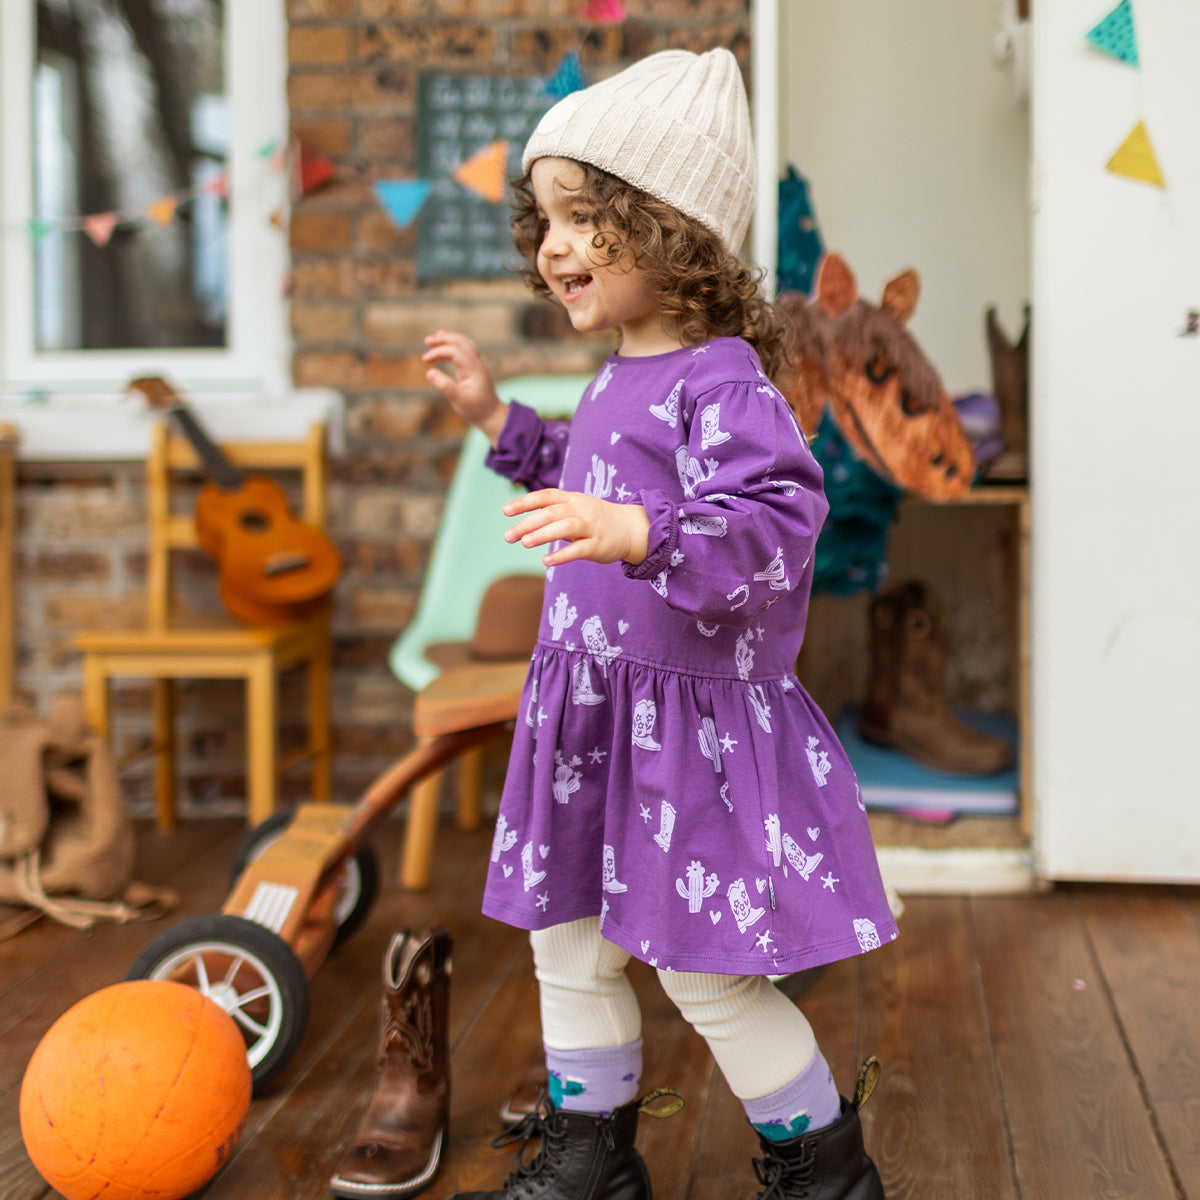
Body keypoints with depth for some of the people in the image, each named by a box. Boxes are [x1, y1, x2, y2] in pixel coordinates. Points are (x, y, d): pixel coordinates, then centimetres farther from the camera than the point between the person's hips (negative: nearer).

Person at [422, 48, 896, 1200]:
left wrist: (633, 533, -42)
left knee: (705, 971, 2)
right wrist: (496, 418, 25)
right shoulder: (614, 381, 11)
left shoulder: (720, 382, -18)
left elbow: (772, 527, -30)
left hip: (692, 722, -9)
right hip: (590, 711, 9)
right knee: (567, 947, 17)